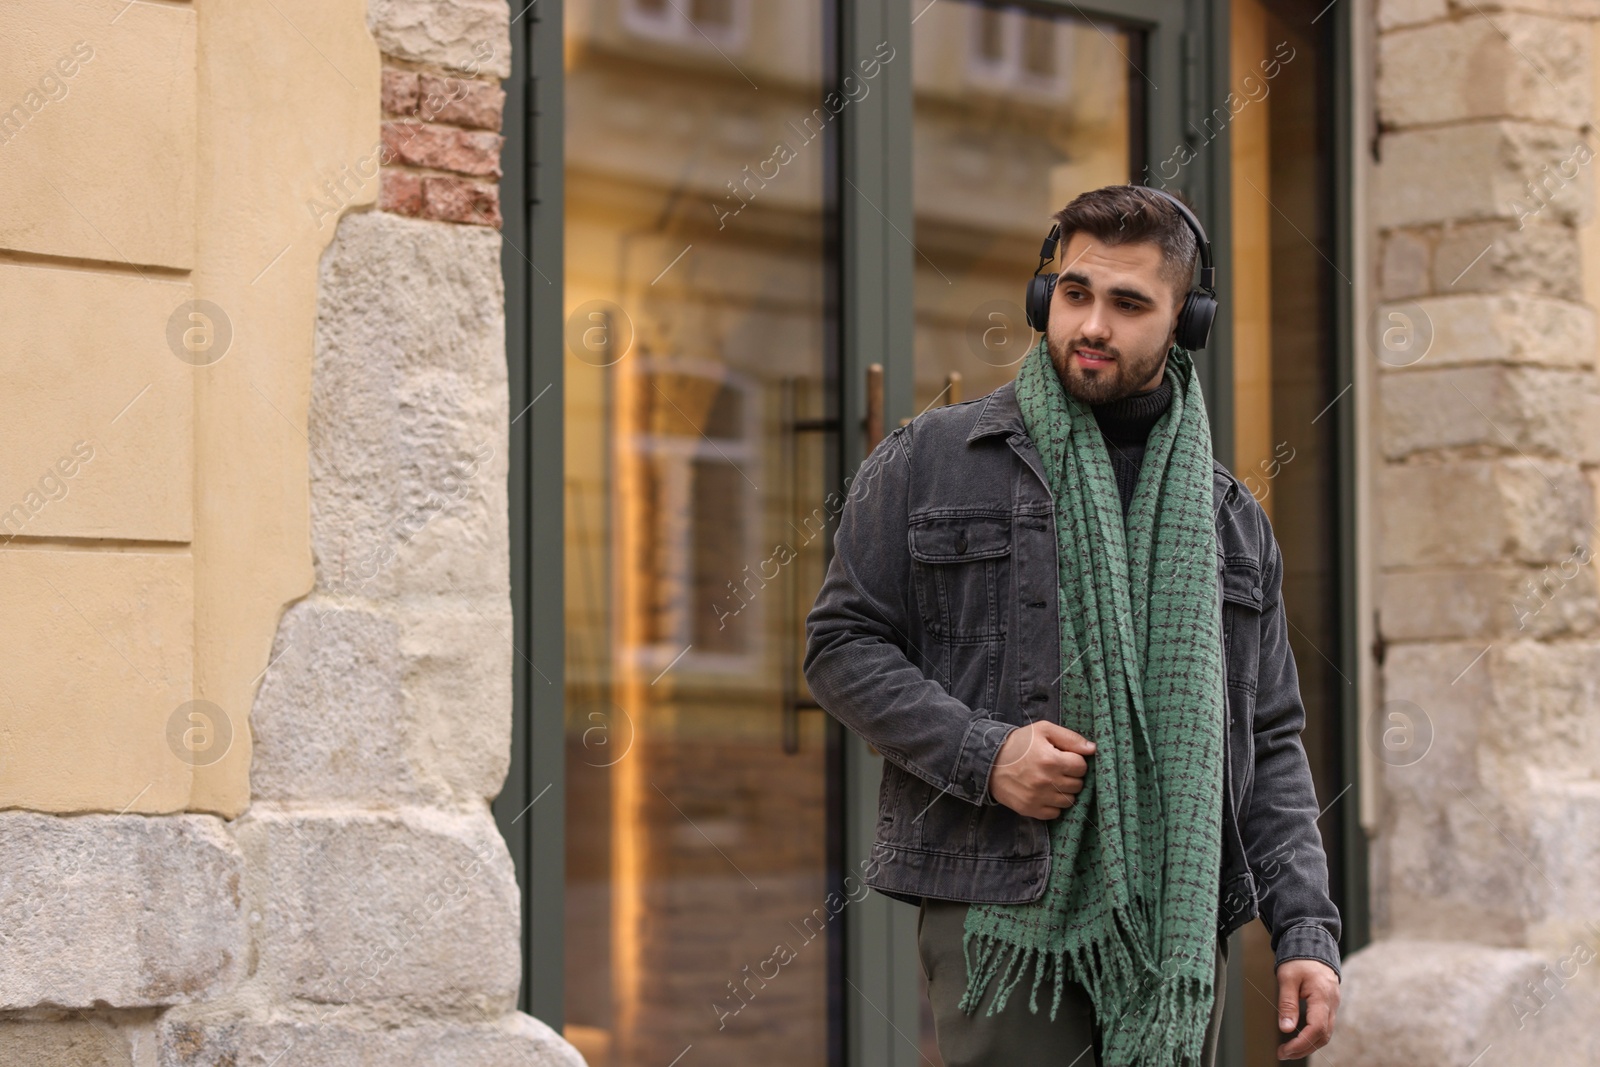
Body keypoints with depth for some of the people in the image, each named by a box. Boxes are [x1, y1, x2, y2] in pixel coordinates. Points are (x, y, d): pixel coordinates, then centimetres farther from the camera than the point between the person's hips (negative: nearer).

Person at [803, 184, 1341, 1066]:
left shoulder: (1229, 518, 15)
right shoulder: (928, 462, 6)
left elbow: (1272, 746, 14)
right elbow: (842, 644, 4)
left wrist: (1307, 933, 3)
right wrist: (981, 753, -12)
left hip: (1174, 923, 4)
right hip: (1001, 911, -3)